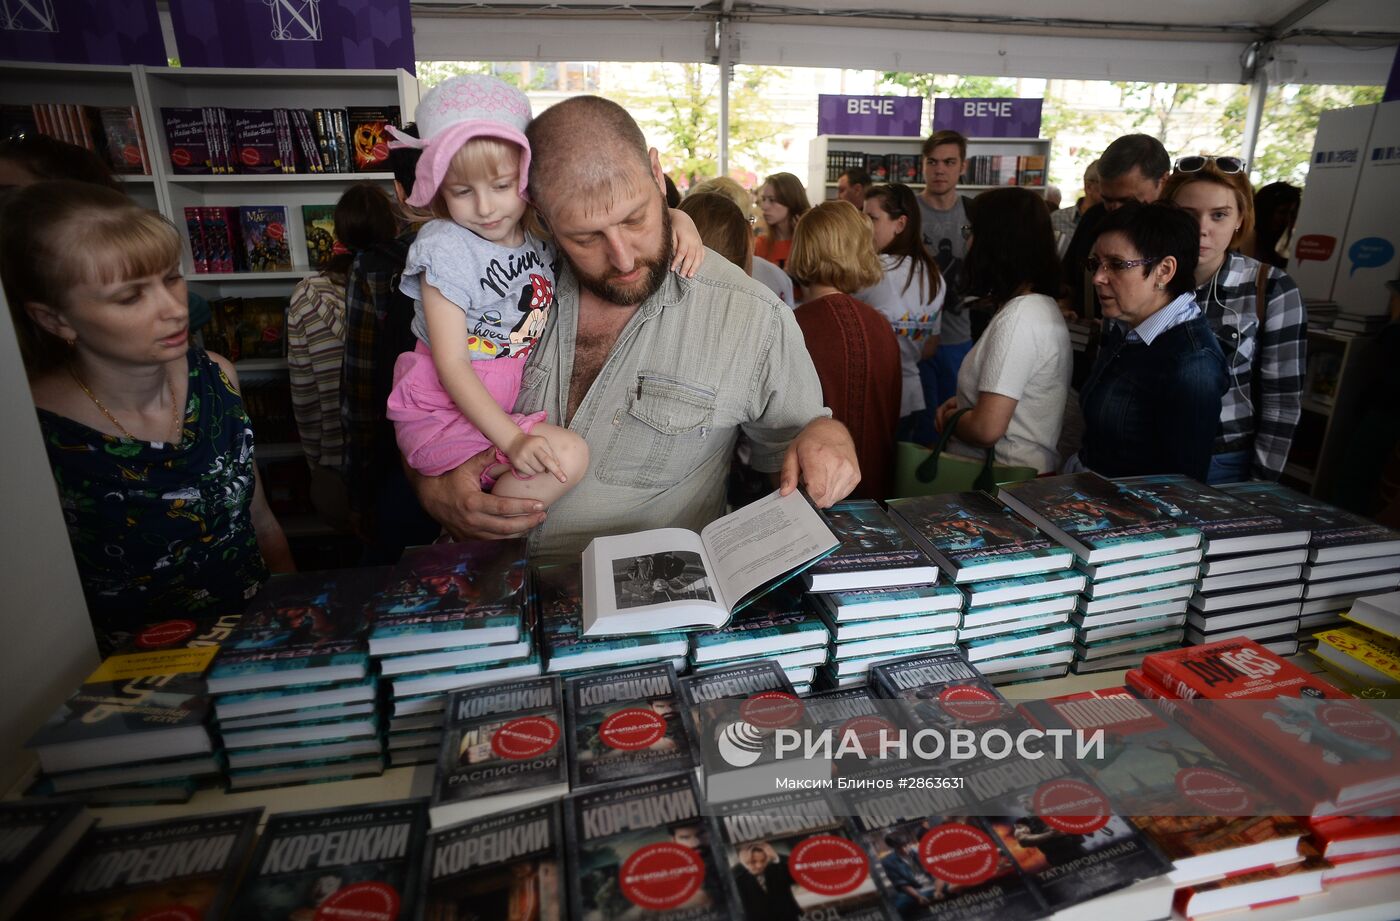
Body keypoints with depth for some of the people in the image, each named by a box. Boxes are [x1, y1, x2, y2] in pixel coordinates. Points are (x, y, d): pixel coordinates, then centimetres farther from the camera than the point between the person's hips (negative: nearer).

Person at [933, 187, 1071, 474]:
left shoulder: (1019, 318, -19)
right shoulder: (1041, 306, 10)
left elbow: (987, 428, -22)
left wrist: (949, 418, -3)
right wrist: (963, 401, 6)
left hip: (1008, 478, -8)